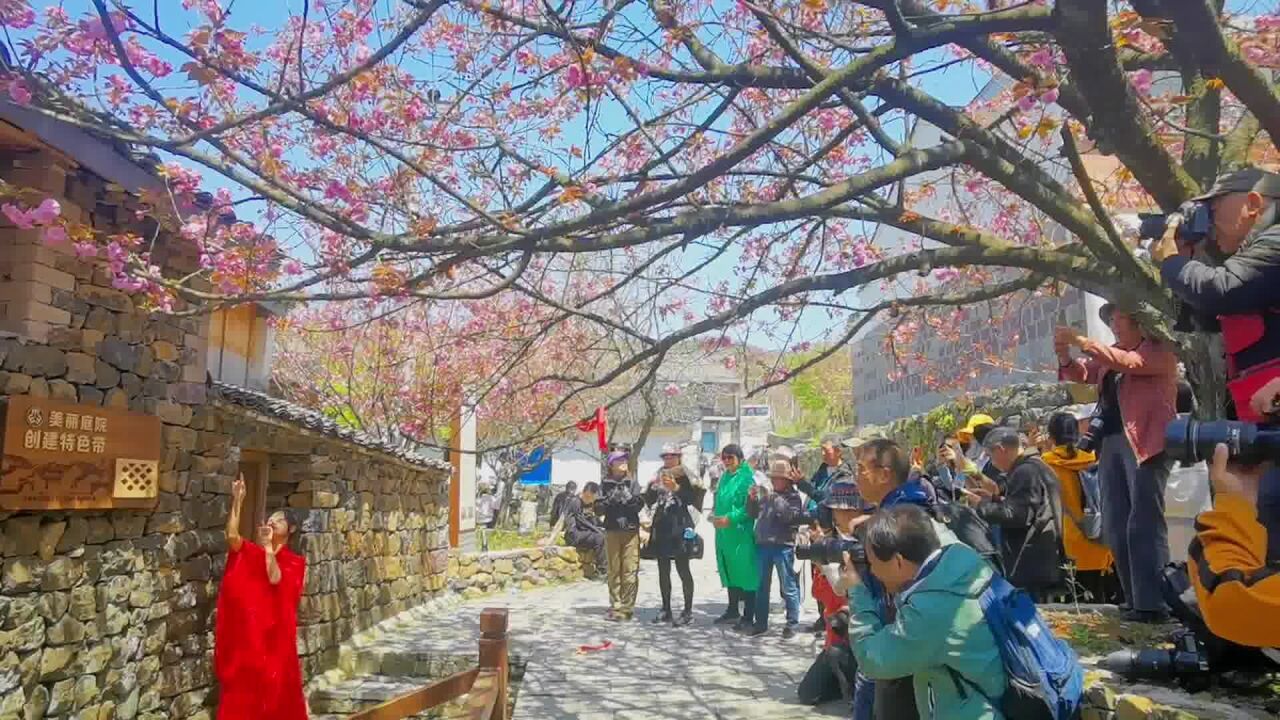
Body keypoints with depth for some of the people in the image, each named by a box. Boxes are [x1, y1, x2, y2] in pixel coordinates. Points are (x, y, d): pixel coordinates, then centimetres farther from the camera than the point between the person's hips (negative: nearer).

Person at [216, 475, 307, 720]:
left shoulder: (294, 561, 2)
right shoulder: (250, 552, 8)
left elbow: (275, 578, -18)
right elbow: (232, 536, -13)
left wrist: (268, 545, -12)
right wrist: (237, 500, -17)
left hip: (274, 636, -2)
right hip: (244, 633, 2)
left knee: (274, 689, 4)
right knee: (242, 692, 5)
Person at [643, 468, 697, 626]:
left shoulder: (683, 476, -3)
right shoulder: (659, 476, 12)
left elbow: (690, 499, -14)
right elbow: (649, 501, 11)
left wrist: (676, 488, -26)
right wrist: (652, 487, -5)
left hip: (679, 530, -6)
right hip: (661, 530, 6)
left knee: (683, 570, -2)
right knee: (663, 571, 11)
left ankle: (688, 611, 3)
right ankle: (666, 609, 20)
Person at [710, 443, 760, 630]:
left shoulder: (747, 478, -10)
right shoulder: (724, 477, 14)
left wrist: (730, 518, -21)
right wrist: (714, 515, 6)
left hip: (742, 533, -8)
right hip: (724, 533, 8)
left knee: (745, 574, -2)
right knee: (729, 572, 16)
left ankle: (748, 616, 5)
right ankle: (733, 611, 29)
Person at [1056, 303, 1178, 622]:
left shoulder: (1158, 349, 0)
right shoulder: (1110, 354, 20)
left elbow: (1130, 361, -18)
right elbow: (1081, 373, 15)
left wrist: (1081, 341, -22)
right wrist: (1066, 356, -7)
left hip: (1145, 444, -7)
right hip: (1111, 442, 7)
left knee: (1144, 524, -9)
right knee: (1115, 528, 7)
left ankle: (1153, 603, -5)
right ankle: (1136, 600, 14)